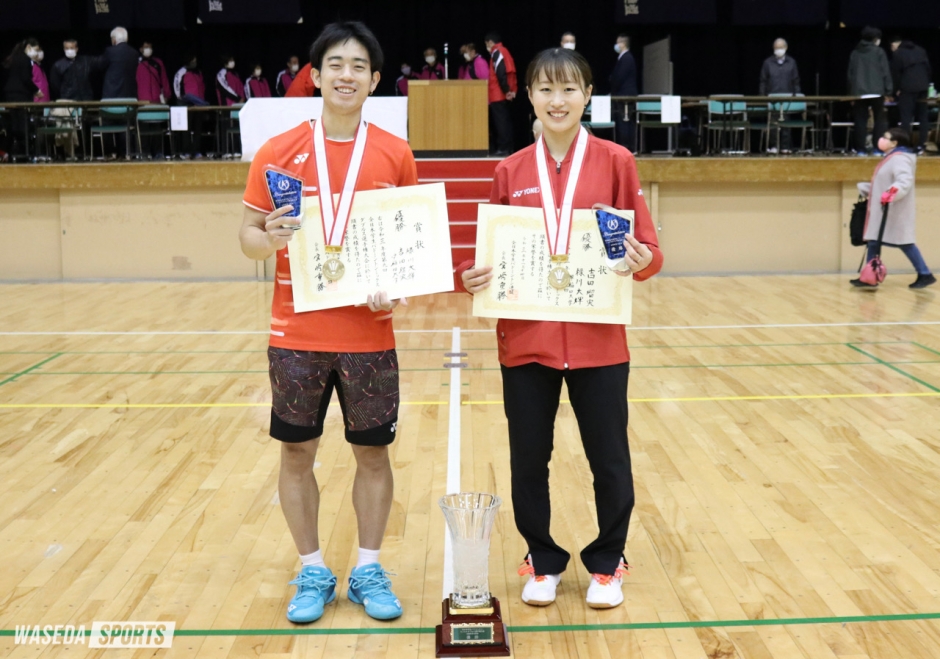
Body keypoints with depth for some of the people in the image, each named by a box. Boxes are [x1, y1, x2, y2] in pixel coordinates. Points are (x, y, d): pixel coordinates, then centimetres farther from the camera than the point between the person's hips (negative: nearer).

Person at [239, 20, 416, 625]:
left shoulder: (395, 154, 1)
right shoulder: (278, 152, 0)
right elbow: (249, 234, 3)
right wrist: (270, 239, -20)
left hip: (370, 336, 0)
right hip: (297, 334, 0)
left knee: (374, 453, 9)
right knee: (297, 454, 9)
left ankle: (369, 570, 26)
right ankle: (313, 572, 26)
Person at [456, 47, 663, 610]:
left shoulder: (615, 161, -2)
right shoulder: (511, 171, 4)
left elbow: (647, 249, 0)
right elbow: (493, 253, 8)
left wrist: (641, 260, -22)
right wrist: (471, 276, -12)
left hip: (598, 341, -1)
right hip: (525, 340, 2)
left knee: (609, 459, 8)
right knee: (529, 459, 9)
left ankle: (606, 563, 30)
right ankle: (543, 561, 30)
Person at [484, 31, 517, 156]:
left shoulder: (497, 52, -9)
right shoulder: (504, 51, 19)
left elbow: (501, 73, -19)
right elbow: (510, 72, 15)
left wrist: (506, 90, -17)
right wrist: (511, 90, 10)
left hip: (498, 95, -9)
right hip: (504, 94, 9)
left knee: (501, 121, -9)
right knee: (505, 121, 10)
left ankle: (503, 148, -11)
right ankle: (508, 148, 12)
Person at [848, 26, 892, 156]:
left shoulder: (855, 53, 10)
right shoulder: (879, 52, 0)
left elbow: (850, 74, 12)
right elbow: (885, 73, -3)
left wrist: (851, 92, 16)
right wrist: (888, 91, 1)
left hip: (859, 92, 3)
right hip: (876, 92, -3)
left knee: (860, 121, 5)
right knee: (880, 120, 5)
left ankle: (861, 149, 2)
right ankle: (878, 148, 0)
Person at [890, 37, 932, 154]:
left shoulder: (897, 53, -1)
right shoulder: (920, 50, 15)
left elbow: (895, 73, -3)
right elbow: (928, 68, 14)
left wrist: (897, 89, 6)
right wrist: (927, 83, 19)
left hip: (907, 88, -5)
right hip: (923, 87, 5)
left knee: (906, 117, -5)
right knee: (923, 116, 9)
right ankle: (921, 145, 7)